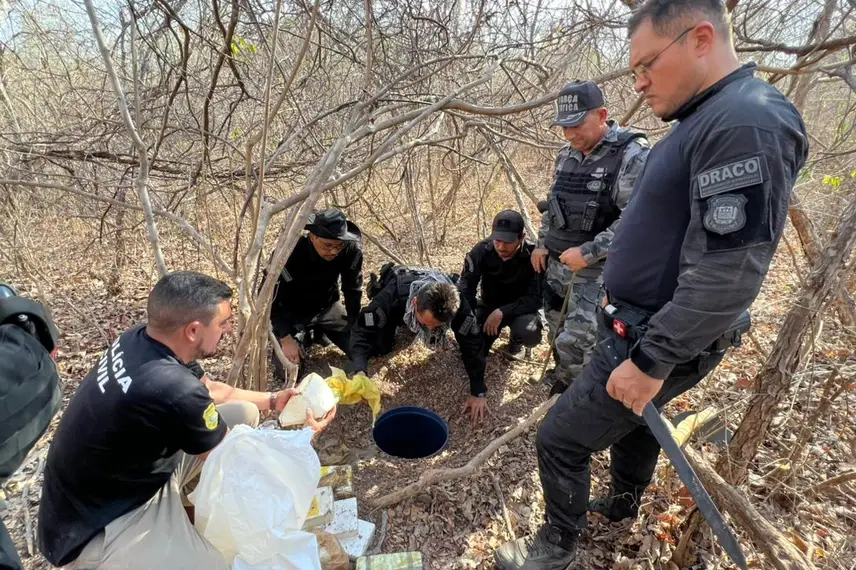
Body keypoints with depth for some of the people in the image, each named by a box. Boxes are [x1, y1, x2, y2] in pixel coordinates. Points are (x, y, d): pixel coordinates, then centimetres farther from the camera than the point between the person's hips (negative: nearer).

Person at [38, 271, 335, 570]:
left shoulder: (140, 339, -11)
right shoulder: (173, 391, -36)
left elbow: (209, 389, 9)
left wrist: (272, 399, 13)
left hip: (129, 471, 8)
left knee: (244, 413, 2)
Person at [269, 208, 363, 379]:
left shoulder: (351, 250, -25)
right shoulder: (288, 254, -34)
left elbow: (353, 291, -10)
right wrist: (285, 338, -24)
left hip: (327, 307, 3)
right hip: (292, 313, -3)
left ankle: (319, 331, 19)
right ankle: (306, 334, 16)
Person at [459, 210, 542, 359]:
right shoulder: (482, 251, -19)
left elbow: (536, 298, -24)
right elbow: (466, 288, -14)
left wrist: (502, 312, -34)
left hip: (520, 308, -2)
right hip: (489, 305, 2)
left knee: (530, 334, -35)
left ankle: (516, 342, 4)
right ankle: (489, 330, 17)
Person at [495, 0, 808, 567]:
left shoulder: (747, 122, -22)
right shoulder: (704, 120, 10)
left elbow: (728, 274, -29)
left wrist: (651, 361, -25)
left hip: (653, 343, -10)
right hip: (640, 329, 10)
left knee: (560, 438, 0)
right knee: (634, 421, 28)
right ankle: (624, 501, 53)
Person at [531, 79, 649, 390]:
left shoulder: (631, 155, -17)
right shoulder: (566, 155, 8)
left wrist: (588, 252, -24)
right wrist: (542, 244, 12)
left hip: (596, 270, -7)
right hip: (556, 263, 7)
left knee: (575, 344, -9)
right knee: (558, 332, 19)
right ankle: (562, 382, 42)